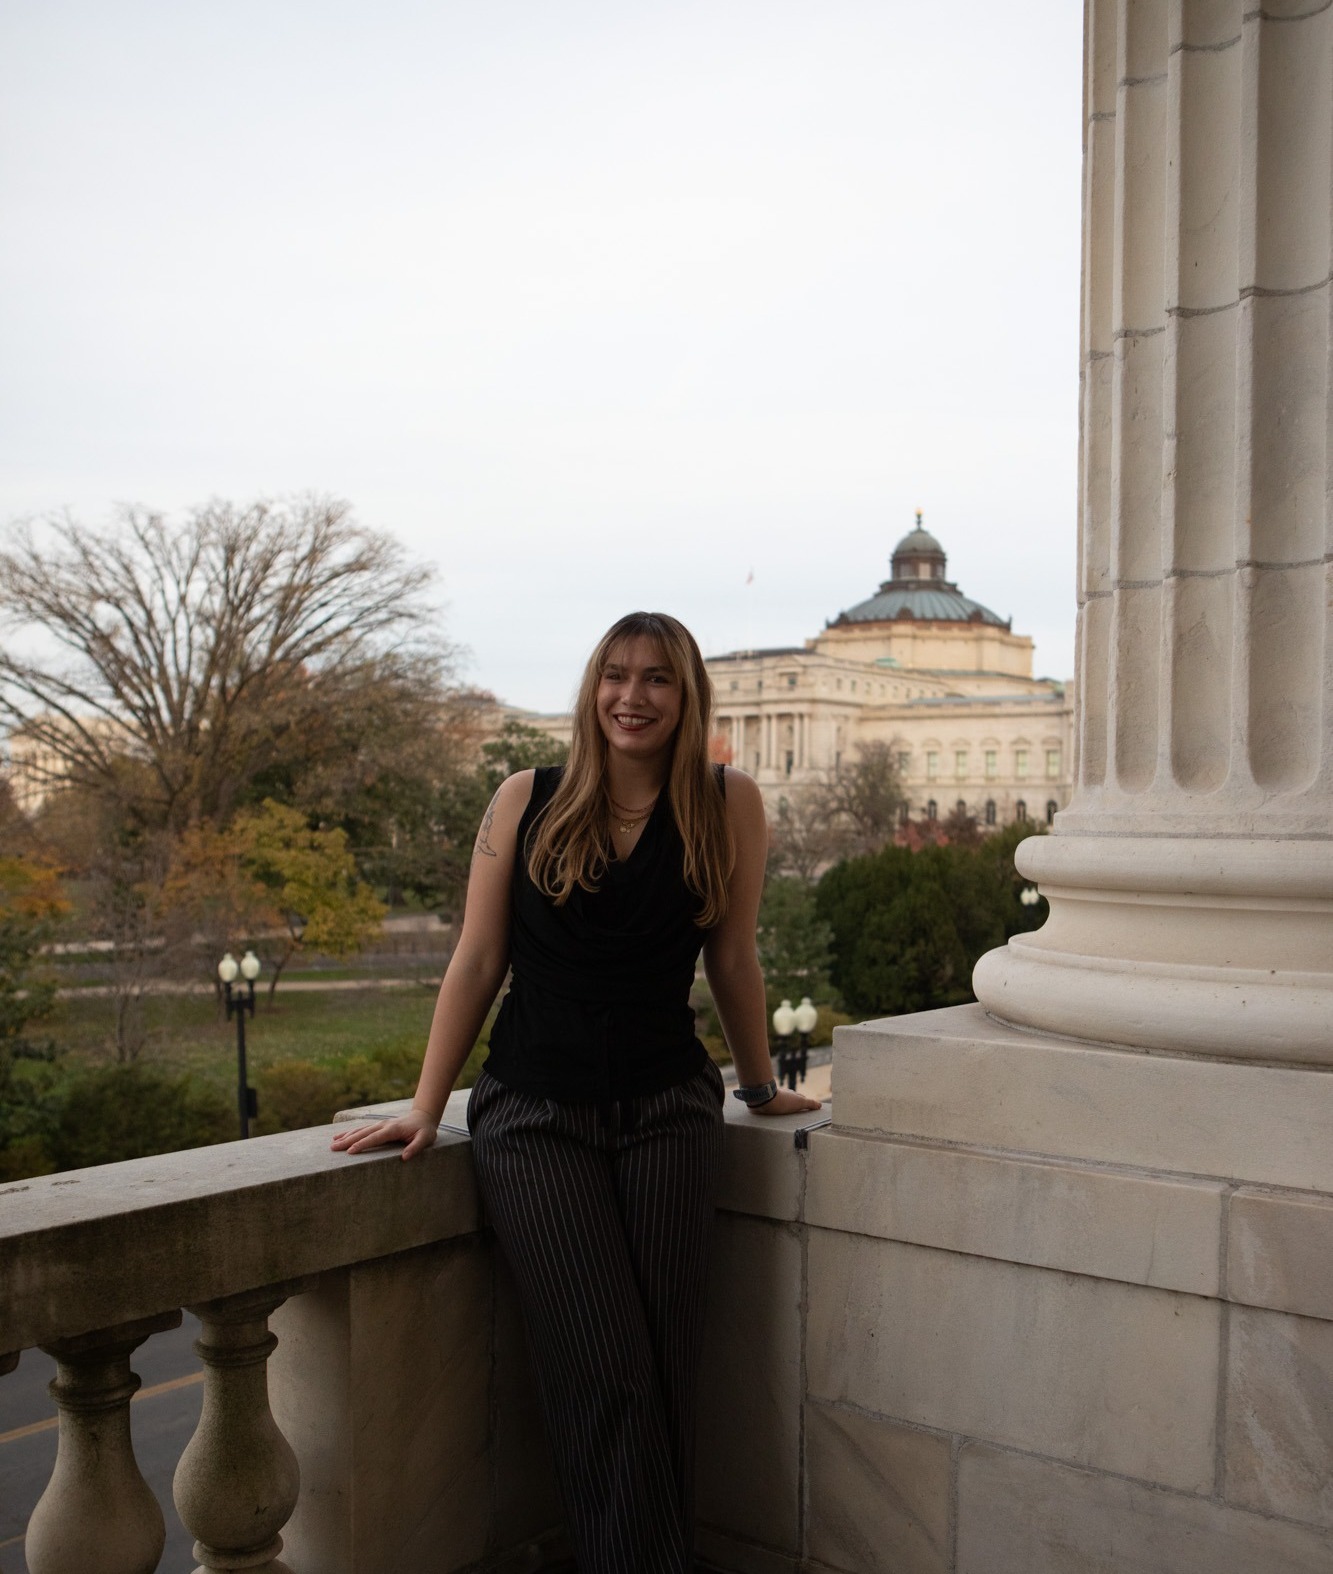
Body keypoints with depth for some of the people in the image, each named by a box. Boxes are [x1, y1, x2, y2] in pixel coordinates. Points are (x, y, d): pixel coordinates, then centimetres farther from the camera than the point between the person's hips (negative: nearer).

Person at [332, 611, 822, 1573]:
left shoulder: (728, 805, 0)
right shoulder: (527, 802, 1)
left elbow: (733, 962, 9)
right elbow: (477, 961, 3)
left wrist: (761, 1087, 17)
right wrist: (425, 1108, 2)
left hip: (668, 1112, 1)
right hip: (535, 1115, 0)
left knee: (667, 1367, -1)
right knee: (600, 1372, -6)